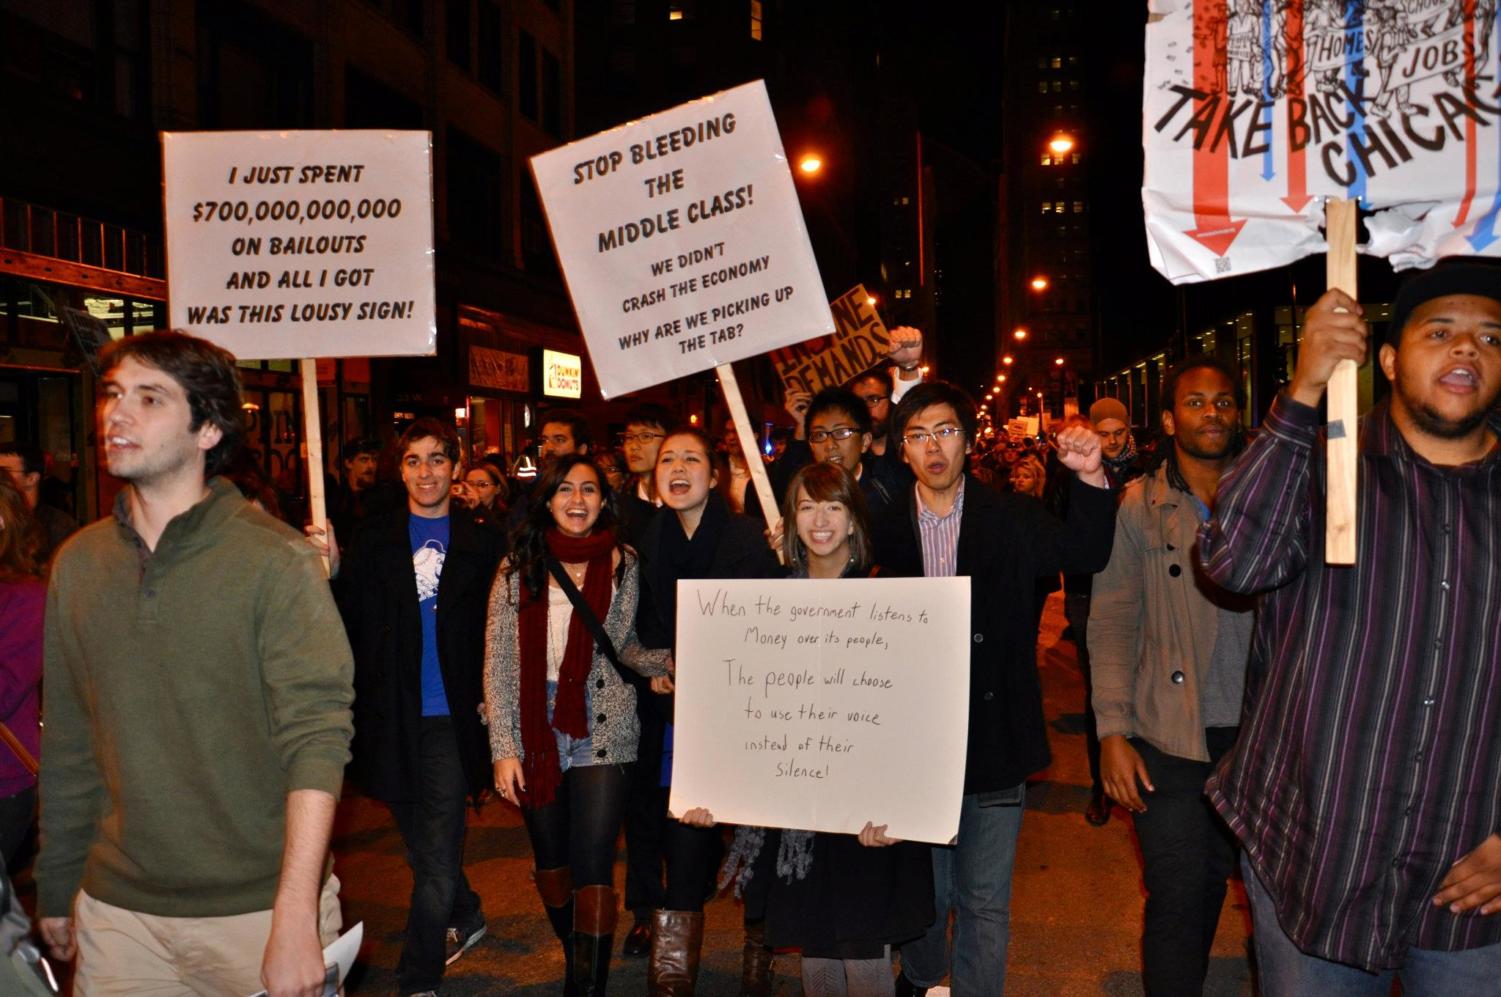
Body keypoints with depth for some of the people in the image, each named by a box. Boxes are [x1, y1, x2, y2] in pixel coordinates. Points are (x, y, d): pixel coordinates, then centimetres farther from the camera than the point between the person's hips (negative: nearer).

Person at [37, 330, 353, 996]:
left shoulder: (274, 560, -12)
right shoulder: (77, 563, 4)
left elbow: (316, 740, -17)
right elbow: (67, 745, 10)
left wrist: (295, 918, -23)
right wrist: (55, 889, 14)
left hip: (260, 909, -4)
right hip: (118, 912, 4)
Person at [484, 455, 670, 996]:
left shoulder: (624, 563, 1)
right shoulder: (519, 568, 1)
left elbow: (624, 648, 9)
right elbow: (498, 665, 0)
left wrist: (672, 660, -11)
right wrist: (503, 747, -5)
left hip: (602, 733, -1)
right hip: (536, 733, 2)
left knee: (593, 869, -5)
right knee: (551, 859, 15)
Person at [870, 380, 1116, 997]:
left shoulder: (1010, 519, 1)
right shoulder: (886, 531, 0)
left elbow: (1085, 555, -8)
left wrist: (1089, 478, -21)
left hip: (992, 739, -1)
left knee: (984, 900, 9)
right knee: (922, 892, 18)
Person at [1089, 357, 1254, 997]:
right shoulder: (1138, 506, -1)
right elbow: (1111, 623, -2)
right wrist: (1113, 730, -9)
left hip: (1252, 731, 2)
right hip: (1167, 736, -2)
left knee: (1211, 884, 14)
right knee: (1177, 899, 2)